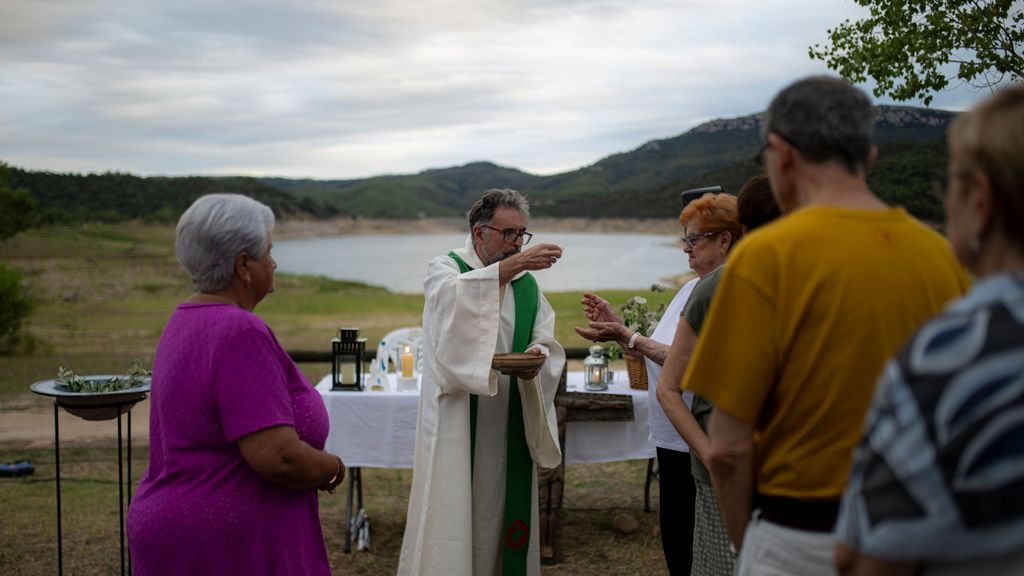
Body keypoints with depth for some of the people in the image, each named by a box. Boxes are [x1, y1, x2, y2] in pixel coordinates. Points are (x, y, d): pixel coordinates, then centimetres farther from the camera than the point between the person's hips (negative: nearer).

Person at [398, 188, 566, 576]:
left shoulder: (528, 285, 12)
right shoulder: (444, 269, -2)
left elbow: (545, 345, 6)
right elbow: (453, 298, -26)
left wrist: (535, 360, -17)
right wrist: (508, 267, -37)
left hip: (510, 424, 4)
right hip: (456, 422, -4)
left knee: (500, 512, 9)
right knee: (452, 512, -3)